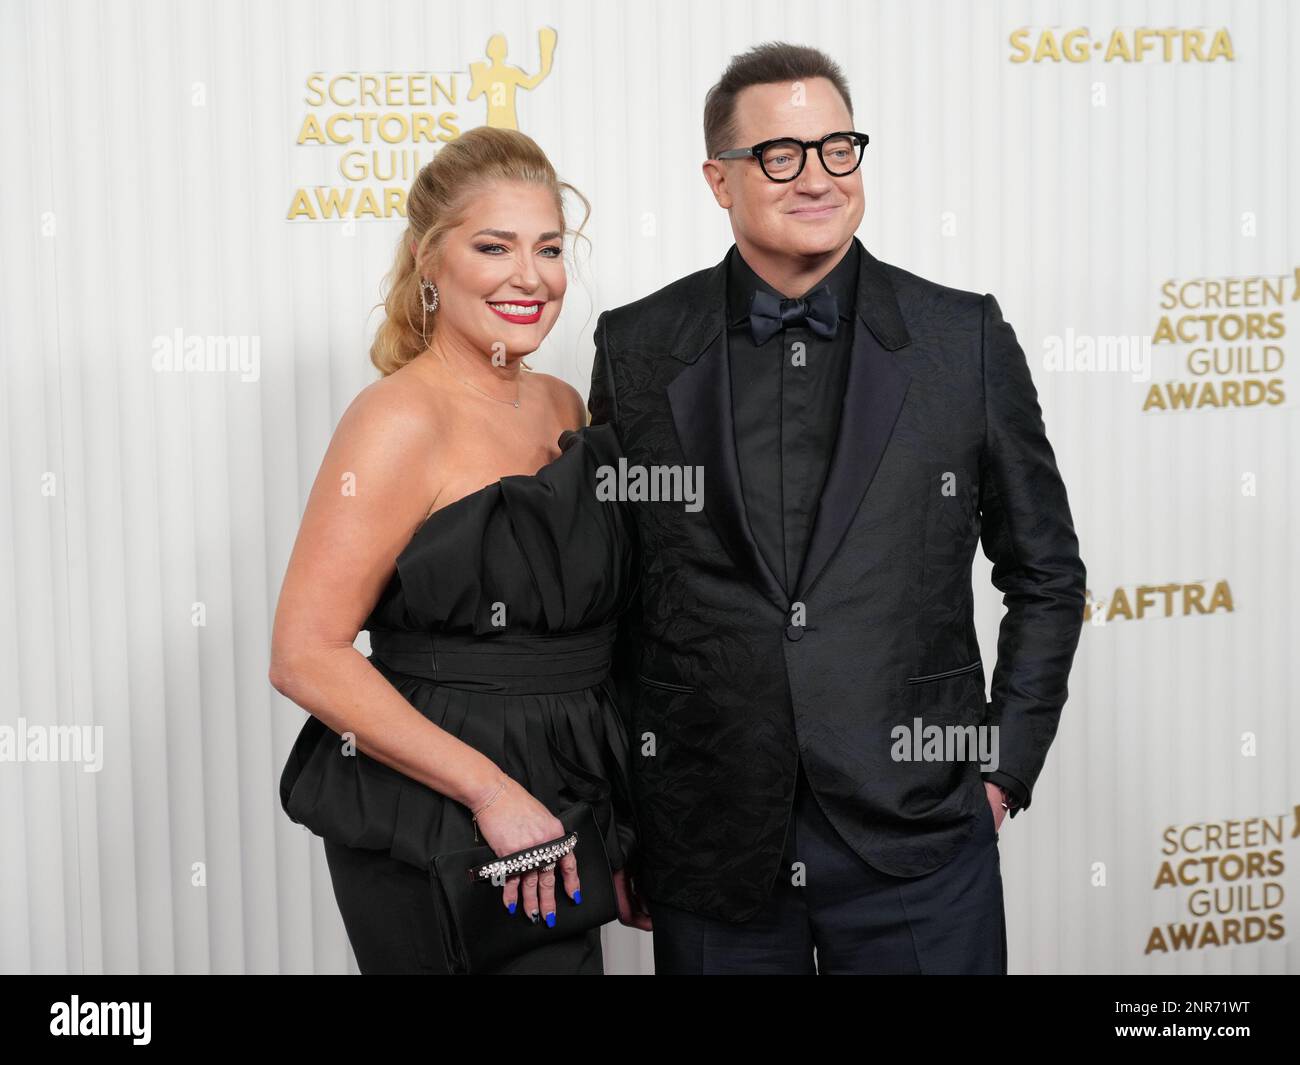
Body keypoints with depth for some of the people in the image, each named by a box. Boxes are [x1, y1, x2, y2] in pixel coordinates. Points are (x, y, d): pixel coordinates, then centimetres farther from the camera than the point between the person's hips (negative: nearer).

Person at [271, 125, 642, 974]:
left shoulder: (563, 408, 8)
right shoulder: (403, 419, -14)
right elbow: (307, 655, -19)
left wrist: (615, 825, 12)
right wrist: (492, 791, -20)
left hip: (553, 824, 7)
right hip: (432, 834, -7)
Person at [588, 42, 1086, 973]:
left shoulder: (966, 340, 0)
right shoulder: (638, 348, 2)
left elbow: (1045, 573, 8)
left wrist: (1003, 771, 2)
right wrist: (618, 809, 6)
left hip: (917, 838, 0)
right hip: (708, 850, 1)